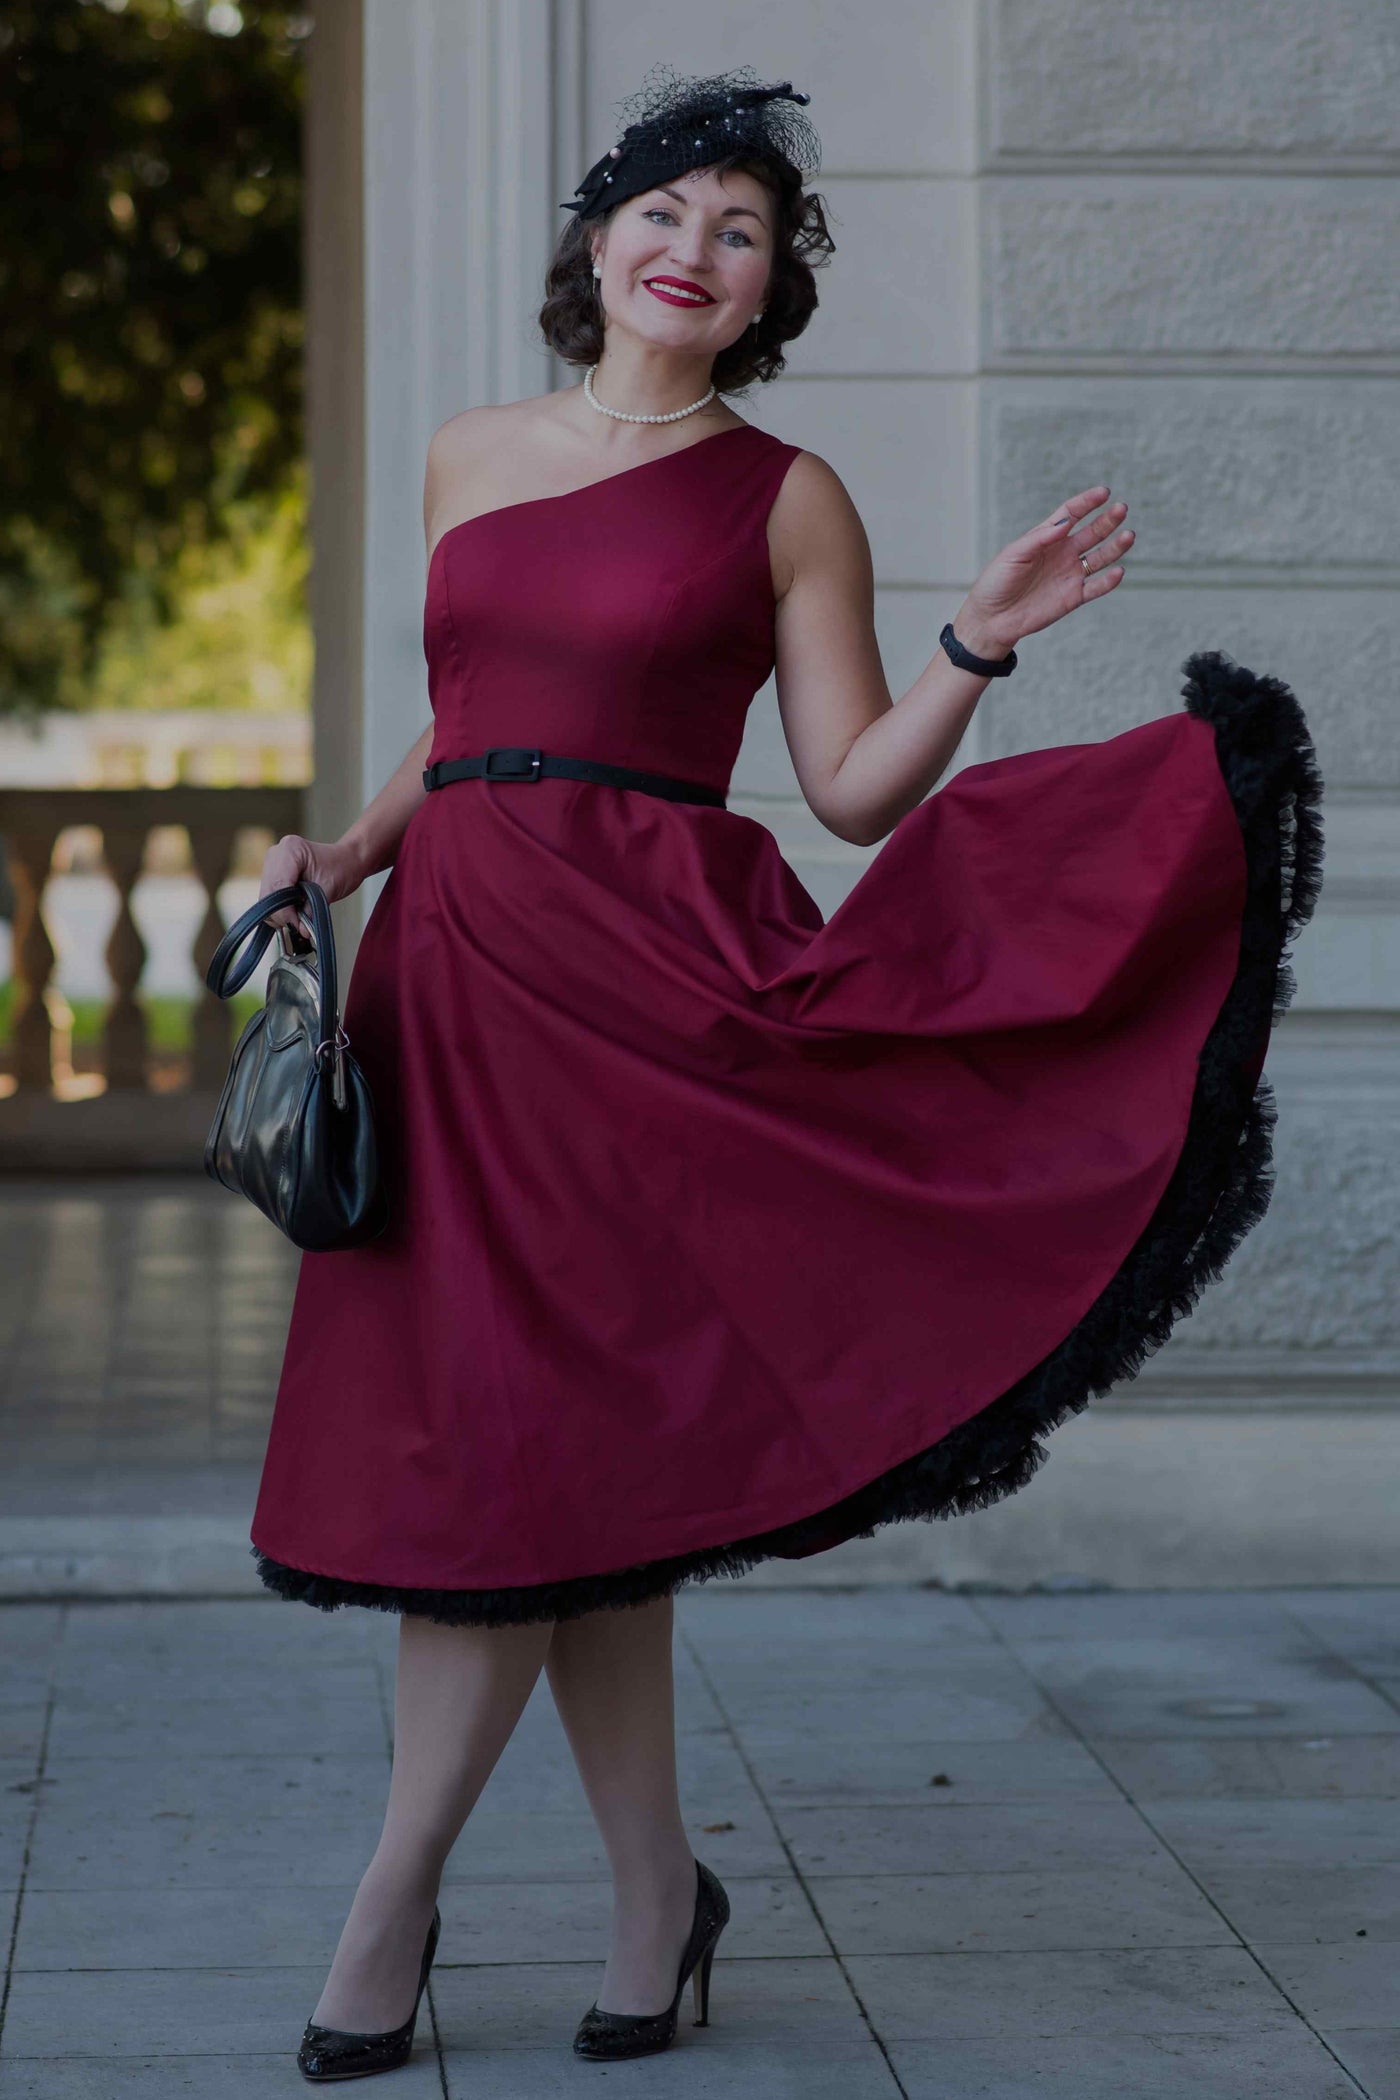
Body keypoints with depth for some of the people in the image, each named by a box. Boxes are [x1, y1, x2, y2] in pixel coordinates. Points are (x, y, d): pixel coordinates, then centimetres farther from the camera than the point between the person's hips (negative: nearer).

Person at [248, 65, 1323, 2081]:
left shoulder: (786, 498, 4)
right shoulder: (469, 456, 15)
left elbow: (855, 783, 0)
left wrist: (981, 641, -13)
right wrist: (347, 852, 9)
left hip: (643, 975, -4)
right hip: (455, 973, 5)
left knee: (516, 1435, -7)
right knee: (521, 1447, 4)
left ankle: (394, 1905, 4)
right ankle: (656, 1895, 16)